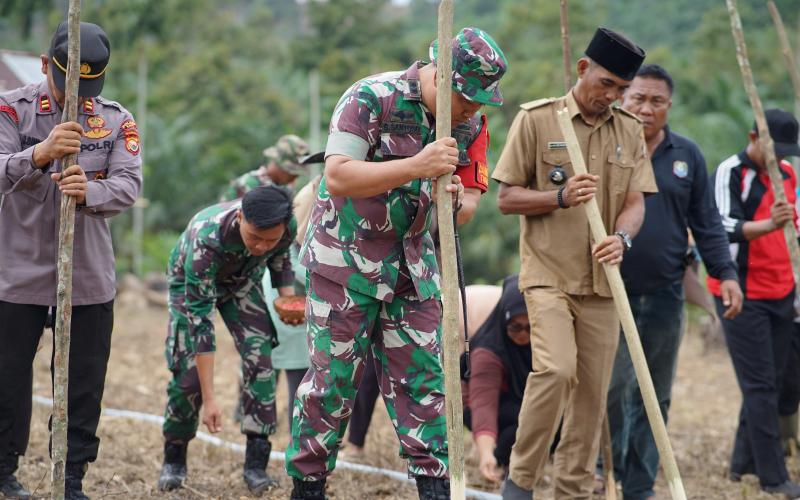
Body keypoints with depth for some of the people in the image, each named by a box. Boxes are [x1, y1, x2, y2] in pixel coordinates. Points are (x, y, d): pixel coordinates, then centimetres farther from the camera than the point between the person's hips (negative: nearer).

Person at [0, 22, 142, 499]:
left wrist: (89, 191, -31)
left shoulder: (118, 120, 4)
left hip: (89, 276, 2)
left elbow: (130, 185, -9)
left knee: (85, 384, 4)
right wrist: (39, 155, -39)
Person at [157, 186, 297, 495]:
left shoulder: (288, 226, -31)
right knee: (188, 373, -12)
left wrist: (288, 297, -17)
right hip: (192, 282, -3)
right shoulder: (206, 239, -45)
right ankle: (173, 461, 10)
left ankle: (256, 463, -11)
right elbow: (200, 321, -43)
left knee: (260, 361, -15)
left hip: (243, 281, 3)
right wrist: (209, 399, -43)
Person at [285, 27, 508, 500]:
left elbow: (467, 200, 11)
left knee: (423, 380, 3)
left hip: (413, 264, 6)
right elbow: (337, 177, -27)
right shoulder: (371, 98, -19)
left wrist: (454, 198, -15)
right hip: (345, 262, -5)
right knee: (333, 380, -1)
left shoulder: (469, 123, 1)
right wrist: (416, 167, -36)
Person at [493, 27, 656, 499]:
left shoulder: (629, 131, 10)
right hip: (549, 274, -4)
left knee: (592, 390, 5)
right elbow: (507, 197, -1)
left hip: (602, 280, 4)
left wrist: (621, 237, -18)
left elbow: (636, 202, 4)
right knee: (556, 369, -22)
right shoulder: (537, 119, -2)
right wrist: (561, 198, -18)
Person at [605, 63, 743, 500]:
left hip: (664, 296, 4)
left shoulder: (687, 156, 9)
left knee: (655, 398, 8)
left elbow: (706, 223, 11)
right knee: (612, 388, -12)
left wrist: (725, 273, 0)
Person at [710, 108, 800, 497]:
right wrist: (767, 225, -38)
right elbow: (724, 228, -22)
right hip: (742, 293, -8)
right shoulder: (730, 173, -10)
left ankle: (743, 462, 19)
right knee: (760, 385, -8)